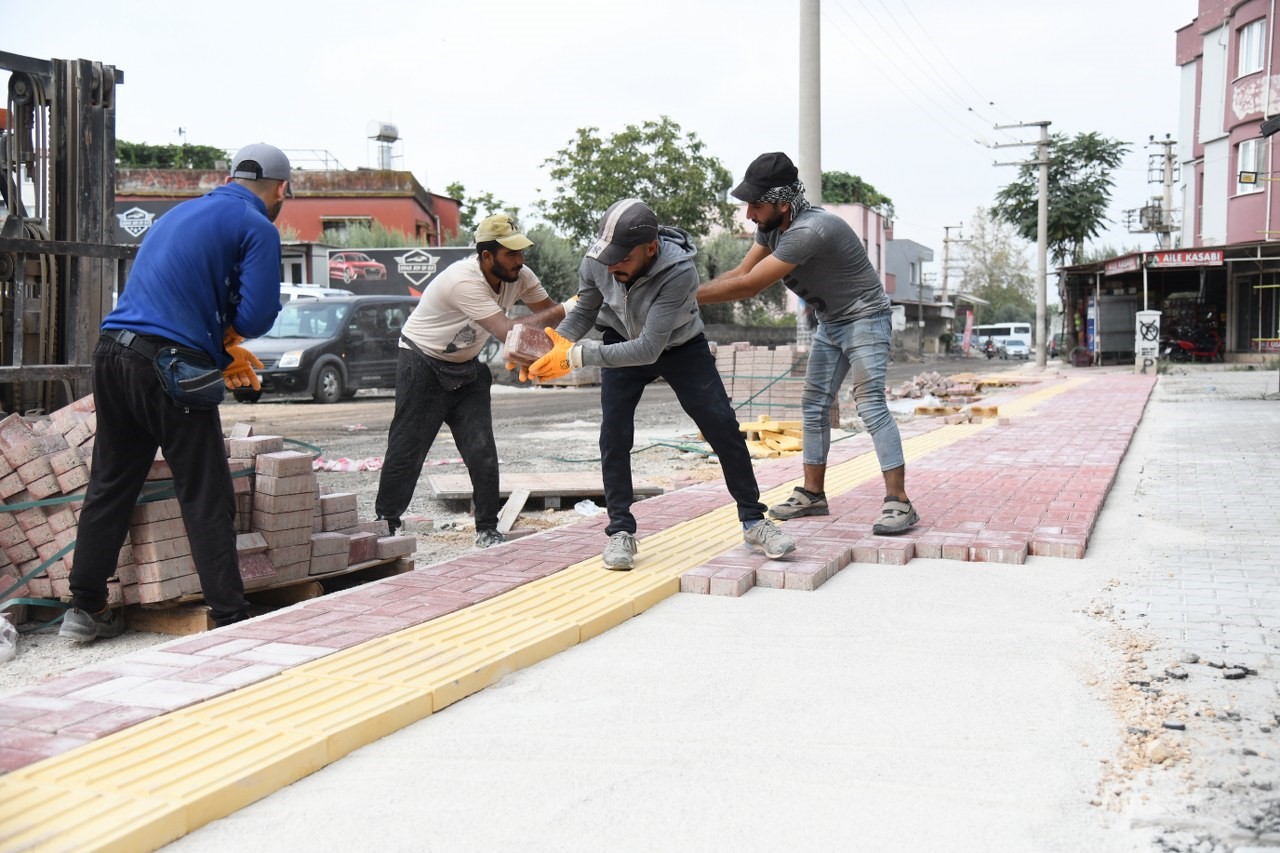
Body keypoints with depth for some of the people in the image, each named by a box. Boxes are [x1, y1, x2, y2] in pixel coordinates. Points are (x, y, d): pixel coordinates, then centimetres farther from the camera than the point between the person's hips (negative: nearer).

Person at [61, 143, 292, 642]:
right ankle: (231, 620, 0)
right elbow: (257, 316, -9)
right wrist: (227, 336, 12)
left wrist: (220, 349, 30)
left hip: (113, 352, 7)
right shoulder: (257, 228, -1)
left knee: (109, 487, 14)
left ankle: (85, 609, 21)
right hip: (168, 366, -7)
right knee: (206, 499, -2)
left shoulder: (179, 213, 24)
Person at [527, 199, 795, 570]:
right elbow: (584, 312, -7)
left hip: (681, 346, -2)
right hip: (622, 341, 3)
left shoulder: (679, 271, -40)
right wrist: (557, 343, -27)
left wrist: (576, 356, -43)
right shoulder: (597, 261, -26)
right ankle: (620, 532, 1)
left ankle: (754, 522, 7)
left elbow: (648, 349, -41)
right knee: (614, 435, -11)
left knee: (723, 427, -6)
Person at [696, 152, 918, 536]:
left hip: (864, 318, -9)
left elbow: (749, 286, -33)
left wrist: (690, 295, -27)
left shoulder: (809, 230, -34)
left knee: (871, 406, -17)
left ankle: (898, 501, -17)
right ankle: (813, 493, 19)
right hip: (829, 322, 10)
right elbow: (739, 272, -2)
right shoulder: (772, 226, -5)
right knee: (814, 405, 10)